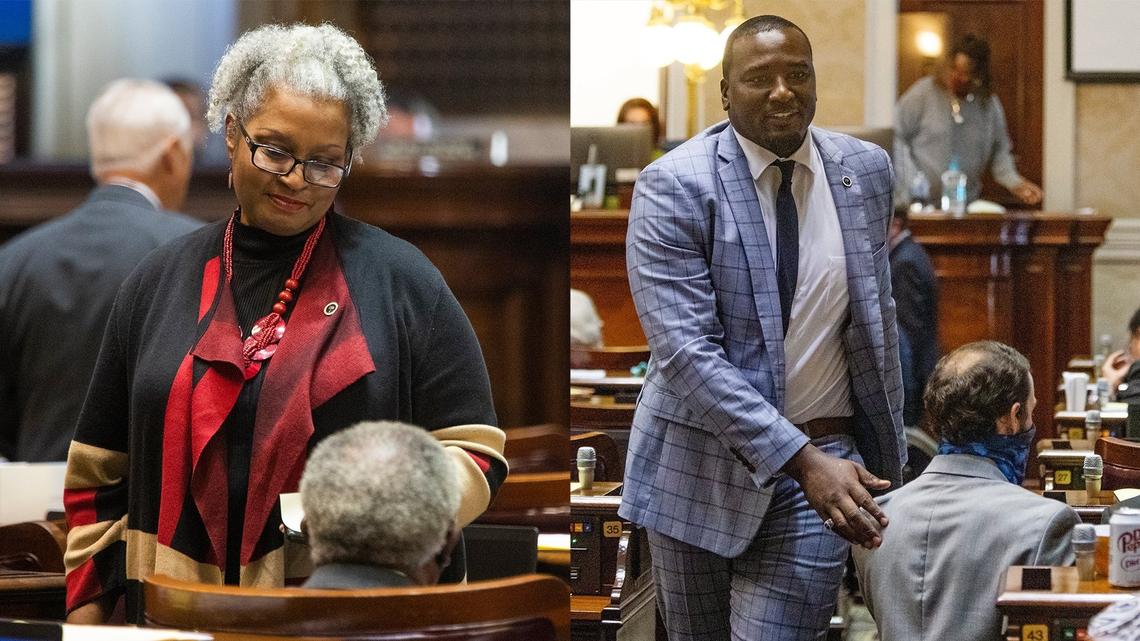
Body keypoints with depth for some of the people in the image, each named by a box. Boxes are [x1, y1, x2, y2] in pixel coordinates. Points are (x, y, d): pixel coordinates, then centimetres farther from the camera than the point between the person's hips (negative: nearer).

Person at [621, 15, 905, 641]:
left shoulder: (865, 170, 2)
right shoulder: (673, 185, -12)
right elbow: (684, 349, -21)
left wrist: (887, 457, 15)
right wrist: (803, 460, -28)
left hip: (824, 457, 2)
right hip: (701, 464, -1)